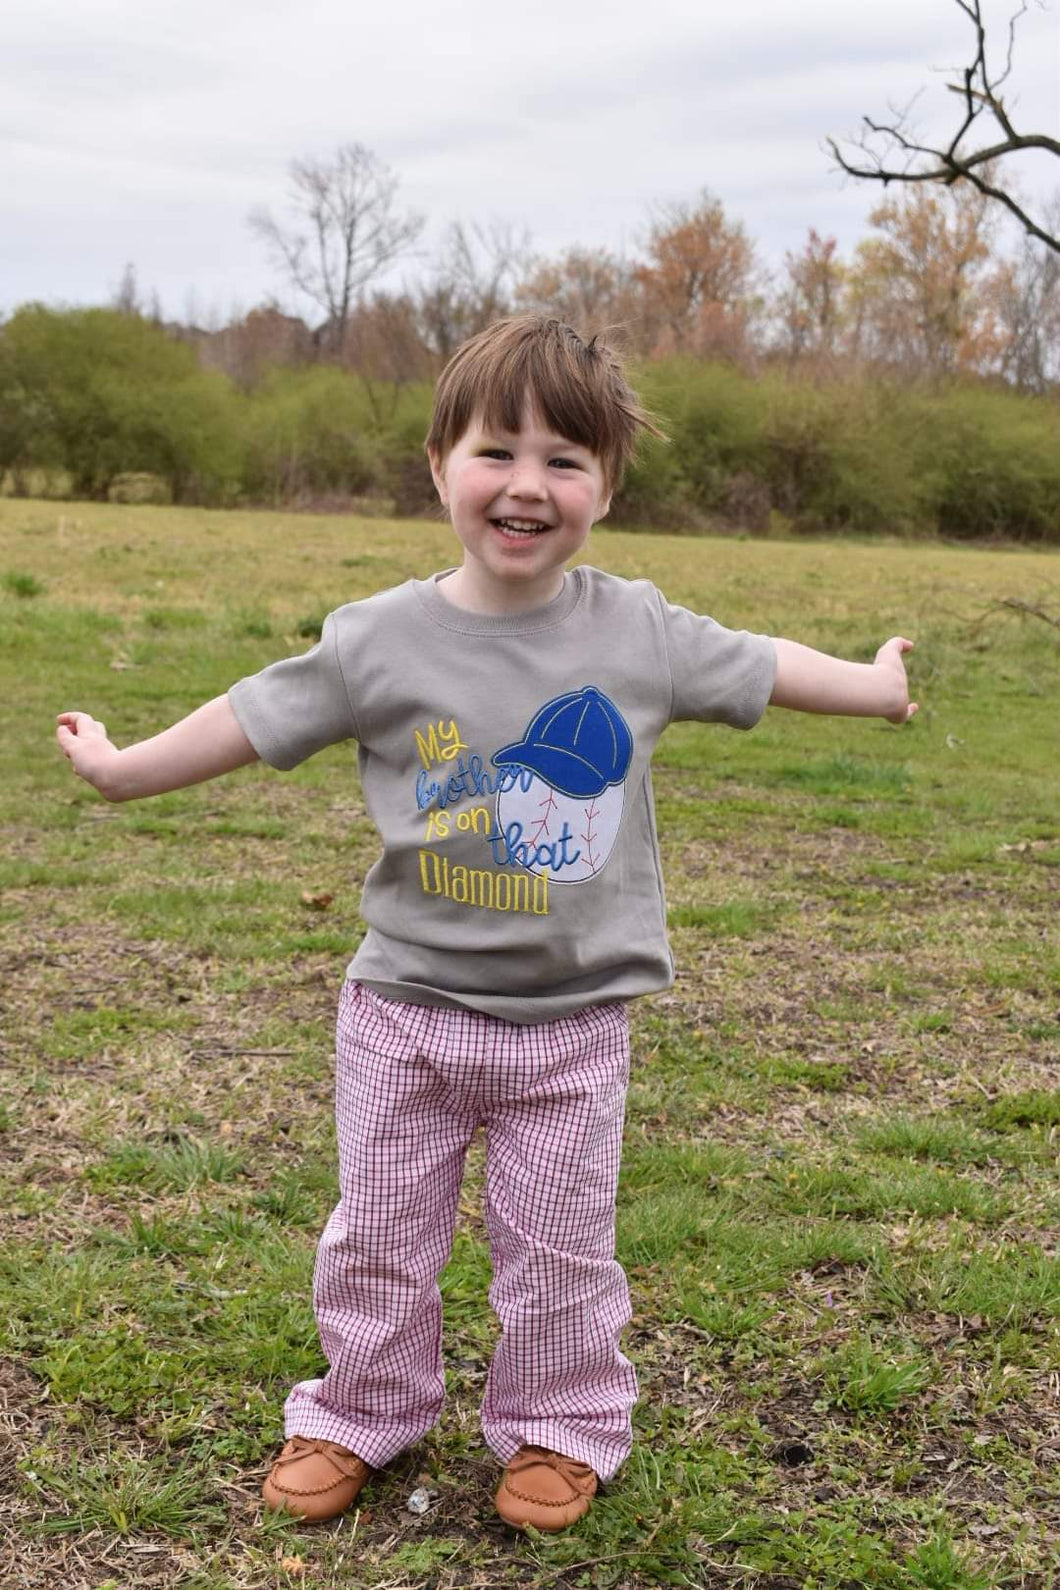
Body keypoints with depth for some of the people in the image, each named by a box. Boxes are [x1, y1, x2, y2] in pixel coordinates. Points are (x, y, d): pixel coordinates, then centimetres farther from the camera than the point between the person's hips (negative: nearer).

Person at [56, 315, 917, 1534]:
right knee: (378, 1235, 15)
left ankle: (560, 1426, 34)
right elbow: (256, 716, -1)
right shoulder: (380, 640, -10)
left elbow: (755, 667, 8)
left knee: (560, 1247, 12)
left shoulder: (640, 633, -6)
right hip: (406, 1008, 0)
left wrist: (876, 686, 20)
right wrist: (123, 767, 5)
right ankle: (361, 1413, 36)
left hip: (572, 1023, 0)